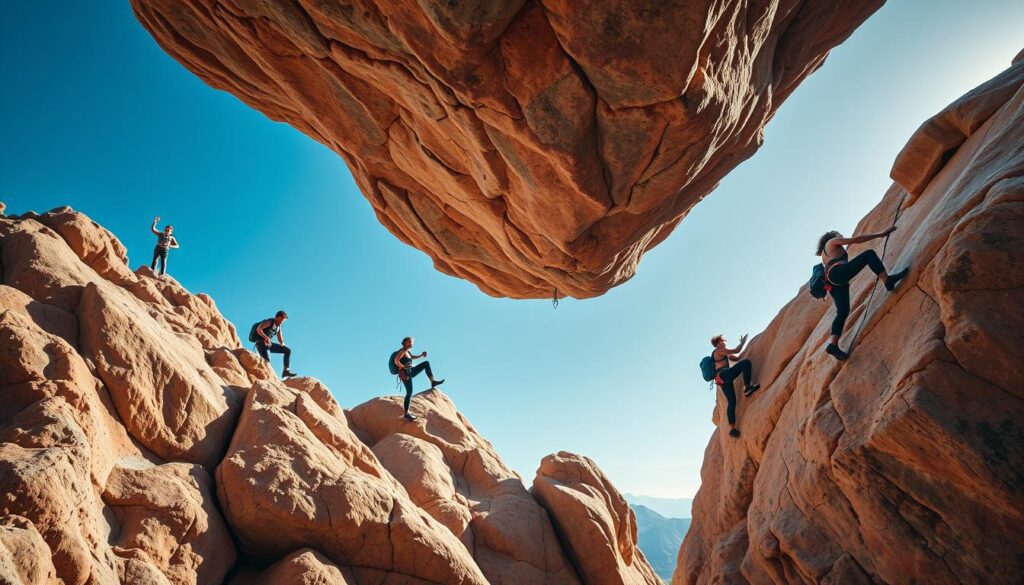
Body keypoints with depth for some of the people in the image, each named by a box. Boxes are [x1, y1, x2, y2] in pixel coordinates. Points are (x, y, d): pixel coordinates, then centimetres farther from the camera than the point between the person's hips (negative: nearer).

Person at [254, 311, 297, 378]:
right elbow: (258, 329, -21)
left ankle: (286, 371, -2)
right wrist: (266, 337, -24)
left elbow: (280, 340, 20)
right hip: (261, 344, -8)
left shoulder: (278, 327, 18)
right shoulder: (269, 322, -7)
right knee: (267, 361, -25)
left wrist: (283, 348, 2)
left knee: (288, 350, 2)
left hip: (269, 344, 8)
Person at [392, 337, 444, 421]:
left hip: (410, 371, 9)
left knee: (426, 363, 11)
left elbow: (412, 357, 33)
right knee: (409, 392, -12)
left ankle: (433, 381, 3)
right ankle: (406, 414, -8)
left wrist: (421, 355, 17)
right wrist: (403, 367, -14)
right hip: (405, 374, -9)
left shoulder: (407, 351, 15)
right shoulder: (402, 351, -11)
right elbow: (396, 360, -23)